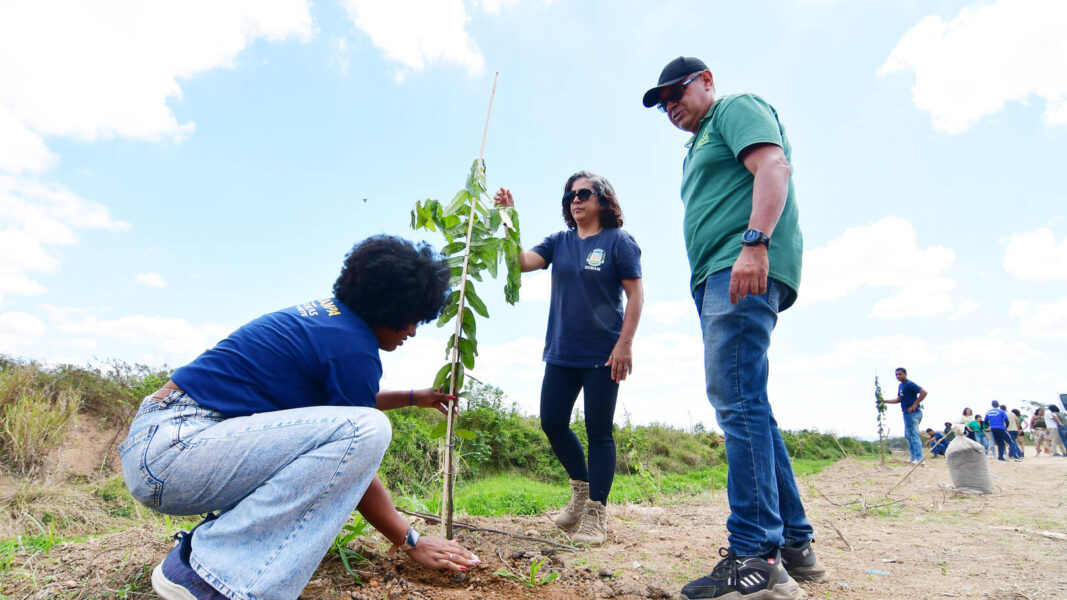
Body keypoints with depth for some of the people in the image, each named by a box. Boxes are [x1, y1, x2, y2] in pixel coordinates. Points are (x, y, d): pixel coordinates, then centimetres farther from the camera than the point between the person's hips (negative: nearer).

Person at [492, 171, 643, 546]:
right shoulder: (559, 243, 10)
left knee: (598, 431, 1)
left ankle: (595, 513, 13)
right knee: (552, 422, 7)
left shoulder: (618, 242, -4)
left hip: (602, 354, -5)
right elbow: (521, 262, -2)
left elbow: (635, 295, -7)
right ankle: (581, 487, 31)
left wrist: (625, 343, -14)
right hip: (561, 352, 6)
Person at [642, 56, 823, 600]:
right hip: (716, 278, 10)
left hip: (744, 269, -10)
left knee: (736, 398, -18)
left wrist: (754, 241, -25)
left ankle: (756, 556, -15)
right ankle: (795, 544, 13)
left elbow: (773, 166, -11)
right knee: (746, 405, 7)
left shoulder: (738, 107, 8)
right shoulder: (700, 146, 34)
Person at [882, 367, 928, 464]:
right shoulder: (900, 386, 15)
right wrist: (885, 401, 11)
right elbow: (899, 399, 20)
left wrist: (914, 405, -20)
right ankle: (913, 458, 21)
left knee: (914, 435, -11)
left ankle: (919, 458, -11)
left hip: (913, 413, -10)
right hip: (907, 413, 10)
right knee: (908, 435, 15)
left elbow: (924, 392, -22)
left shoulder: (909, 384, -14)